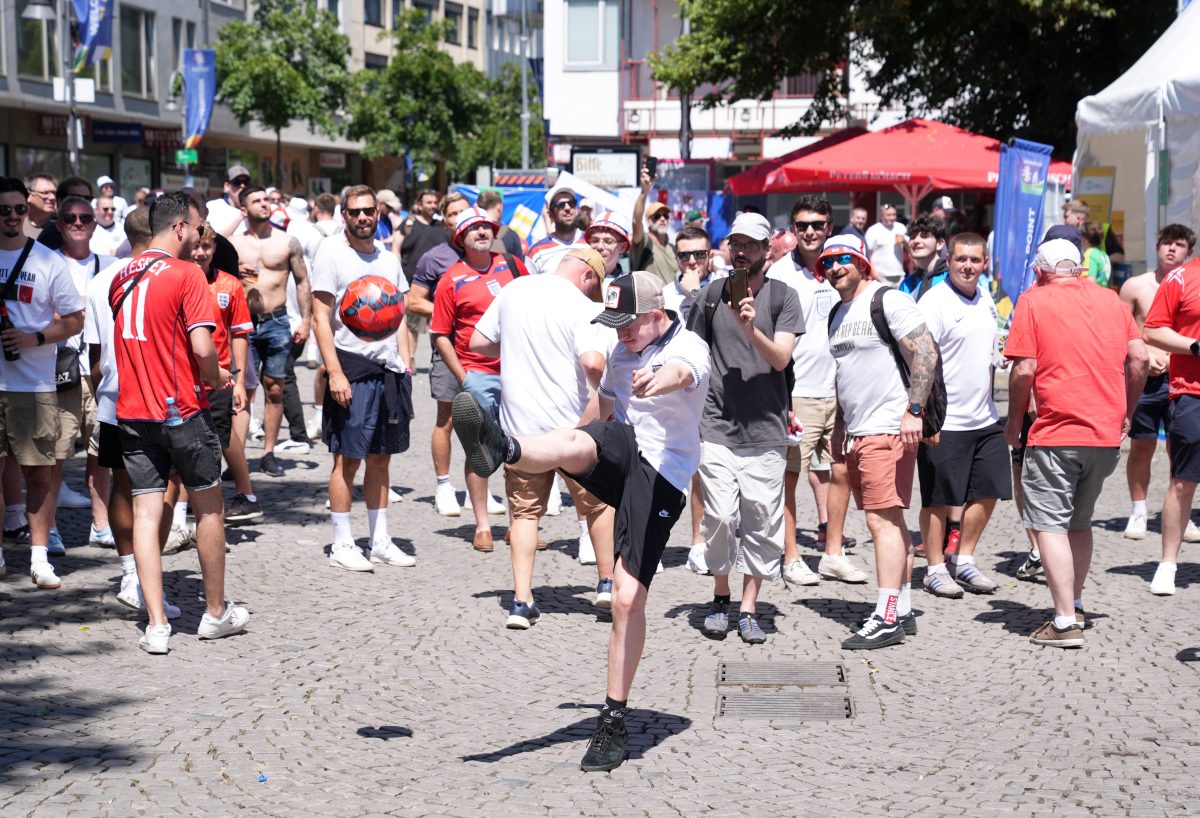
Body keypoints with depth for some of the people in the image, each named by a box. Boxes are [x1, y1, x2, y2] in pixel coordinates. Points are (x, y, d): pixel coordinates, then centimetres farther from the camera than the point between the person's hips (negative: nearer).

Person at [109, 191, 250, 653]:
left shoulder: (122, 278, 9)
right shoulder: (185, 274, -11)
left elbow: (120, 340, 16)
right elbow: (202, 347, -18)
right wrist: (216, 379, 1)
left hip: (132, 411, 5)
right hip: (181, 409, -5)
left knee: (145, 514, 3)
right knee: (208, 508, 11)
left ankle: (156, 625, -1)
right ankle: (216, 613, 21)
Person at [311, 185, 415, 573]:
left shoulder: (389, 259, 14)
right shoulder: (331, 254, -4)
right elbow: (321, 318, -9)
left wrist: (406, 365, 8)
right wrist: (335, 373, -16)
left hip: (390, 370, 6)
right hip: (352, 368, -6)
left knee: (381, 457, 10)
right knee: (348, 458, -4)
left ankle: (380, 541, 17)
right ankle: (342, 544, 3)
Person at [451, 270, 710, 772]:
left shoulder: (689, 348, -8)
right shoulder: (623, 351, 15)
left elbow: (679, 373, -34)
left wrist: (656, 381, -58)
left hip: (662, 476, -5)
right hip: (620, 454, 5)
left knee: (628, 595, -11)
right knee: (577, 442, -32)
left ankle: (614, 723, -1)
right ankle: (500, 449, -67)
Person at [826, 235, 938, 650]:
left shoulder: (888, 301, -9)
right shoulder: (838, 313, 18)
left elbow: (926, 354, -15)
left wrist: (914, 411, -21)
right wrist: (840, 428, 24)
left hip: (889, 429, -9)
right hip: (857, 433, 9)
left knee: (883, 520, -12)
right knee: (889, 522, 11)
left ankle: (886, 619, -12)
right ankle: (903, 611, 17)